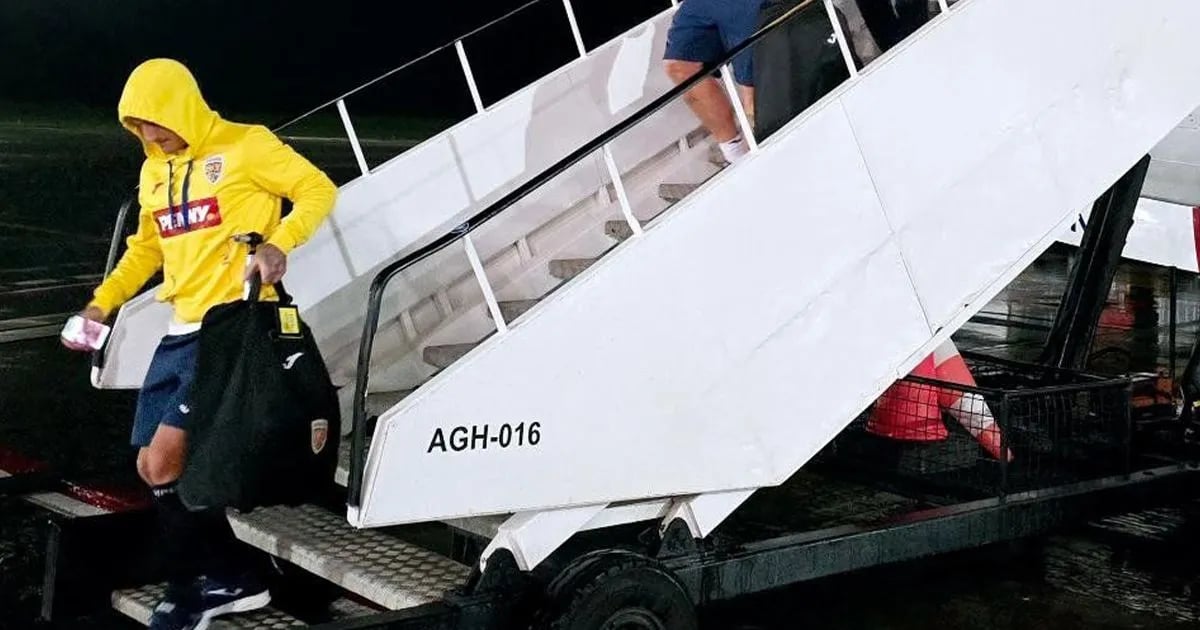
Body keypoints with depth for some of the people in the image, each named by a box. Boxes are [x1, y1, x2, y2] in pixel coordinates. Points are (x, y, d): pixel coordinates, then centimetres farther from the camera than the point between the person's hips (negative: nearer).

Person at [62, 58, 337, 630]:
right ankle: (229, 579, 16)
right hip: (181, 332, 9)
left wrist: (279, 244, -22)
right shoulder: (154, 171, 17)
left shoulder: (244, 146, -5)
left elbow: (318, 190, -7)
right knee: (152, 467, 6)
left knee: (165, 458, -15)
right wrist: (103, 302, 17)